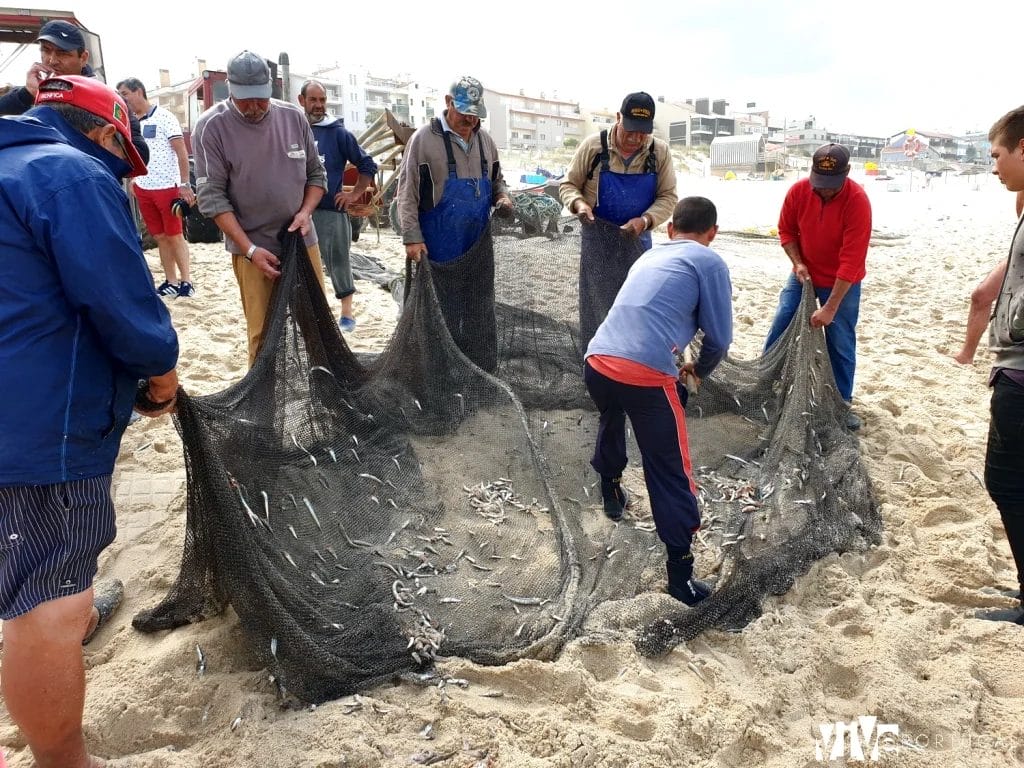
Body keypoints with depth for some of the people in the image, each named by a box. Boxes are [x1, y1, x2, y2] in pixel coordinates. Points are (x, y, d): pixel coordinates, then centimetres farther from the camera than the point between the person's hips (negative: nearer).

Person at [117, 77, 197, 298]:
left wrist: (185, 184, -15)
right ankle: (171, 282, 14)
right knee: (160, 237, 9)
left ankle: (186, 281, 6)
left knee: (175, 236, -1)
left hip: (167, 187, -6)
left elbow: (182, 152, -10)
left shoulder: (164, 117, -7)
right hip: (143, 189, 6)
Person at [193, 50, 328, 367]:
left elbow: (316, 173, 12)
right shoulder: (211, 127, -8)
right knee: (262, 334, -4)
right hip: (253, 248, -3)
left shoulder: (293, 117, 3)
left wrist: (306, 211, -7)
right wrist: (250, 249, -16)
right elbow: (212, 197, -10)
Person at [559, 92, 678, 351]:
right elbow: (568, 185, -2)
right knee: (598, 309, 5)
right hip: (598, 242, -2)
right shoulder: (593, 145, -11)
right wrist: (579, 203, -24)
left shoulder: (659, 151, -7)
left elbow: (668, 197, -3)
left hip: (637, 242, 2)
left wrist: (644, 220, -22)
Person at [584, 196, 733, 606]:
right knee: (669, 474, 4)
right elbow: (719, 338, 7)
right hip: (645, 376, -6)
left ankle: (611, 493, 55)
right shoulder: (709, 262, 8)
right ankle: (681, 574, 8)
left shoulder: (648, 257, 26)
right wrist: (699, 371, 28)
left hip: (597, 363, 6)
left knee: (611, 419, 37)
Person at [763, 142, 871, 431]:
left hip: (842, 283, -3)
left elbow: (852, 261, -28)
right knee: (779, 330, 3)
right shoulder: (798, 191, -16)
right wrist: (798, 263, -14)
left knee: (841, 344, 0)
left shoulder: (857, 201, -27)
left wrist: (830, 308, -30)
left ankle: (842, 402, 16)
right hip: (804, 275, 3)